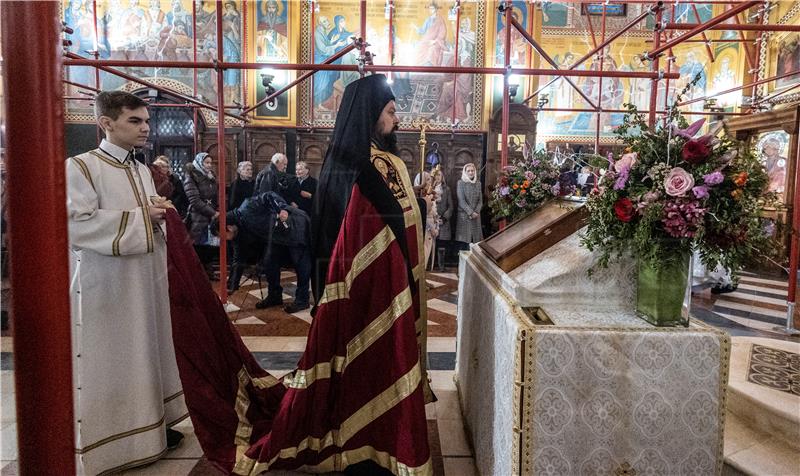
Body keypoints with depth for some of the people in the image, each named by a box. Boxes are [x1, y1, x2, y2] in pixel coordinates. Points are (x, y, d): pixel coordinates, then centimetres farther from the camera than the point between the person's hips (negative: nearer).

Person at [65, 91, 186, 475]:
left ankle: (148, 426, 28)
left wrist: (160, 214, -3)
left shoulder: (142, 171, 11)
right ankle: (108, 443, 16)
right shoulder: (80, 167, -10)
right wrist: (141, 217, -18)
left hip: (145, 280, 7)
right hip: (106, 285, -7)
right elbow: (76, 224, -20)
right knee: (109, 362, 2)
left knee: (145, 353, 14)